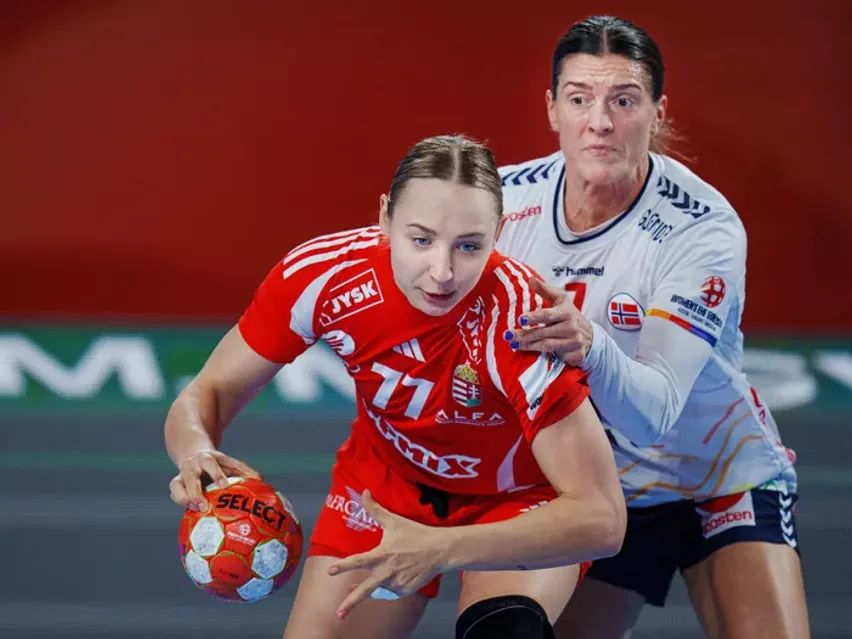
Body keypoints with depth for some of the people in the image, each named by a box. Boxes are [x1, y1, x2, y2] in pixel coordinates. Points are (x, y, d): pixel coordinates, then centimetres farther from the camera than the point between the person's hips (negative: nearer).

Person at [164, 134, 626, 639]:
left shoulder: (524, 318, -36)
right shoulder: (322, 274, -27)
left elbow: (601, 518, -36)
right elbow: (210, 393, -14)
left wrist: (441, 549, -48)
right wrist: (198, 454, -38)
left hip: (521, 500, -3)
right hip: (387, 480, 4)